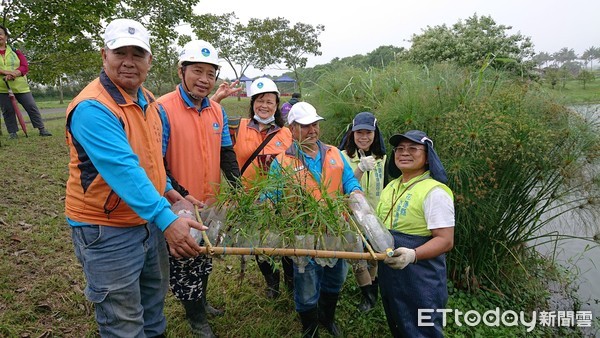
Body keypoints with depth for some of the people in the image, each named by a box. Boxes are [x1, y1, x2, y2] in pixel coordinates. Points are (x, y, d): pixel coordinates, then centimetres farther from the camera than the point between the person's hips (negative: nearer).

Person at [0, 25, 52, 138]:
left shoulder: (15, 51, 8)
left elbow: (25, 66, -1)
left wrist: (13, 74, -17)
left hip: (20, 86, 0)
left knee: (32, 107, -1)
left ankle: (42, 129, 5)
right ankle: (12, 132, 11)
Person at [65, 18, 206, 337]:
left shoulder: (147, 100, 5)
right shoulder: (92, 108, -24)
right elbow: (123, 169, -35)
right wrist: (166, 218, -42)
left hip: (148, 219, 8)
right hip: (107, 230, -8)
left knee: (154, 296, 26)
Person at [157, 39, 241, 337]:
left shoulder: (217, 111, 3)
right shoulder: (163, 109, -18)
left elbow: (226, 154, 6)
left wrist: (239, 190, -7)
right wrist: (179, 195, -25)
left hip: (211, 204, 6)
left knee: (204, 261, 24)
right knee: (183, 265, 11)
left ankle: (200, 302, 49)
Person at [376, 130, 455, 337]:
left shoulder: (434, 191, -18)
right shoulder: (391, 186, 9)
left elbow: (445, 240, -22)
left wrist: (413, 255, -36)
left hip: (420, 279, -8)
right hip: (388, 274, 8)